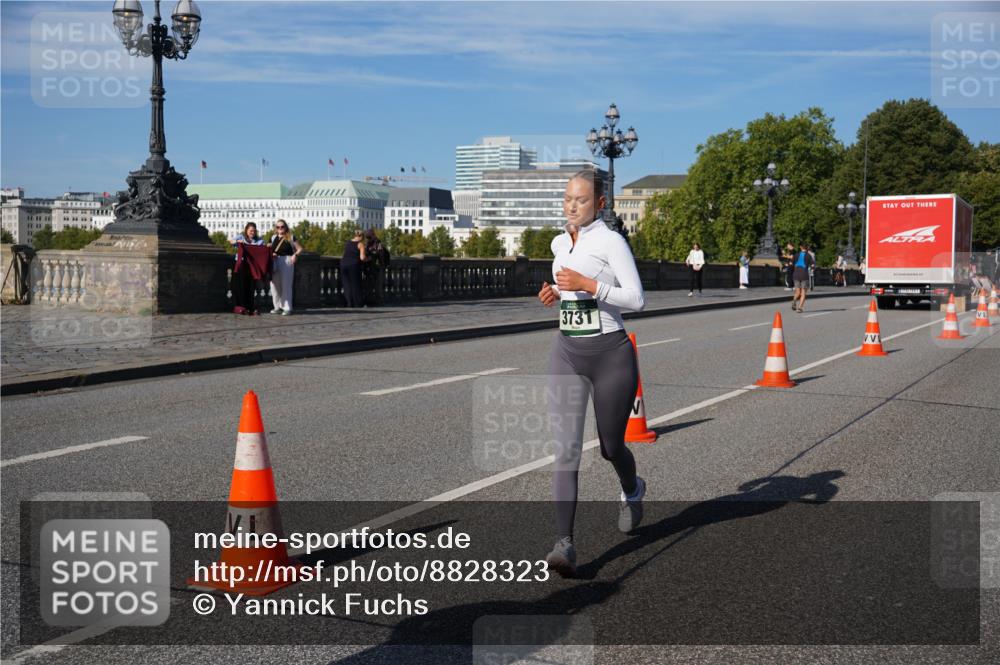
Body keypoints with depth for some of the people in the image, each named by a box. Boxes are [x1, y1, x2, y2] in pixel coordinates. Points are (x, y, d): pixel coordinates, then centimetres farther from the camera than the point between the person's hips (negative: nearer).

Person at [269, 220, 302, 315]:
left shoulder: (291, 238, 1)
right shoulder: (273, 238, 13)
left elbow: (299, 249, 0)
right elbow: (269, 250, 17)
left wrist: (295, 255, -18)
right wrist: (271, 254, -4)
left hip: (287, 262, -4)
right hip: (275, 263, 5)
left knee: (286, 285, -4)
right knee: (275, 285, 4)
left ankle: (287, 308, 0)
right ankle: (278, 307, 14)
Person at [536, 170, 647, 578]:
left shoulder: (611, 241, -9)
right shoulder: (559, 243, 10)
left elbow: (637, 300, -14)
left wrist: (587, 285, -22)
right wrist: (554, 294, 7)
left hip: (610, 354, -4)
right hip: (566, 353, 4)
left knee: (610, 447, 12)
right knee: (566, 448, -10)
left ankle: (632, 490, 47)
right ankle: (564, 544, -13)